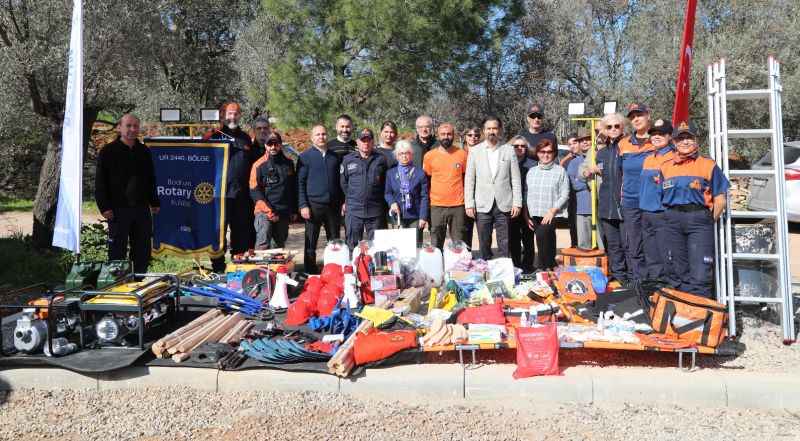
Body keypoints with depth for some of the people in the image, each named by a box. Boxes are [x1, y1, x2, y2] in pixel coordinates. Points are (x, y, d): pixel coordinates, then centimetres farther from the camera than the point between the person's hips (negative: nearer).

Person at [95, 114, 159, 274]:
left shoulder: (144, 151, 12)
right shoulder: (108, 151, -3)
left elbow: (151, 180, 19)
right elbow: (100, 182, -6)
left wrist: (154, 202, 14)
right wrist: (104, 207, -12)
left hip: (142, 208, 5)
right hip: (118, 209, -5)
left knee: (143, 250, 10)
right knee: (118, 250, 1)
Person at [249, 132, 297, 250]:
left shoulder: (289, 163, 10)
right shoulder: (259, 165, -3)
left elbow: (294, 188, 17)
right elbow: (255, 191, -7)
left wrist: (294, 210, 14)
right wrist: (269, 211, -13)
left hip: (284, 213, 5)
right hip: (264, 212, -4)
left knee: (280, 245, 12)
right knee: (263, 246, -13)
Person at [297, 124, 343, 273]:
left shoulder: (334, 156, 11)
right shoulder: (305, 156, 1)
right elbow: (300, 182, -2)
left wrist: (342, 201, 7)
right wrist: (303, 205, -11)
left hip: (333, 205, 4)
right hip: (313, 205, -3)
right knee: (310, 244, 2)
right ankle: (311, 275, 11)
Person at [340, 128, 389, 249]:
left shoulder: (381, 160, 5)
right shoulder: (348, 160, 8)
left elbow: (386, 184, 8)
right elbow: (343, 183, 13)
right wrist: (349, 199, 8)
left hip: (375, 211, 0)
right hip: (353, 211, 0)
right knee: (352, 246, 5)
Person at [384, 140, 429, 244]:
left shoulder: (420, 173, 3)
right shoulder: (391, 173, 11)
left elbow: (424, 197, 0)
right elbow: (387, 192, 13)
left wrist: (423, 217, -6)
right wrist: (392, 202, -8)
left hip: (415, 217, -2)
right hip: (397, 216, 2)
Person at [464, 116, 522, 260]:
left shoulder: (509, 150, 6)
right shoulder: (475, 151, 6)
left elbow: (515, 179, 4)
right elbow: (469, 180, 5)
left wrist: (517, 203, -2)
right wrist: (469, 204, -2)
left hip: (504, 205, 0)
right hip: (482, 206, 0)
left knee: (504, 245, 3)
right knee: (484, 245, 6)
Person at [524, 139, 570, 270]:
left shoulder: (560, 171, 1)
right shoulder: (531, 171, 14)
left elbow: (564, 195, -3)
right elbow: (526, 194, 14)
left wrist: (552, 211, -13)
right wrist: (526, 215, 6)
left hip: (552, 215, -5)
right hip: (534, 215, 5)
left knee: (542, 233, -28)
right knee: (548, 241, 8)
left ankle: (542, 267, -19)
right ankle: (550, 266, 21)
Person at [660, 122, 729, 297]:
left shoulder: (708, 165, 3)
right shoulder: (666, 167, 13)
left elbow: (720, 198, 2)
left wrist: (710, 220, 0)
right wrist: (672, 216, 8)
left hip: (699, 218, -4)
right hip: (673, 219, 4)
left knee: (700, 274, -8)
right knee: (677, 272, 10)